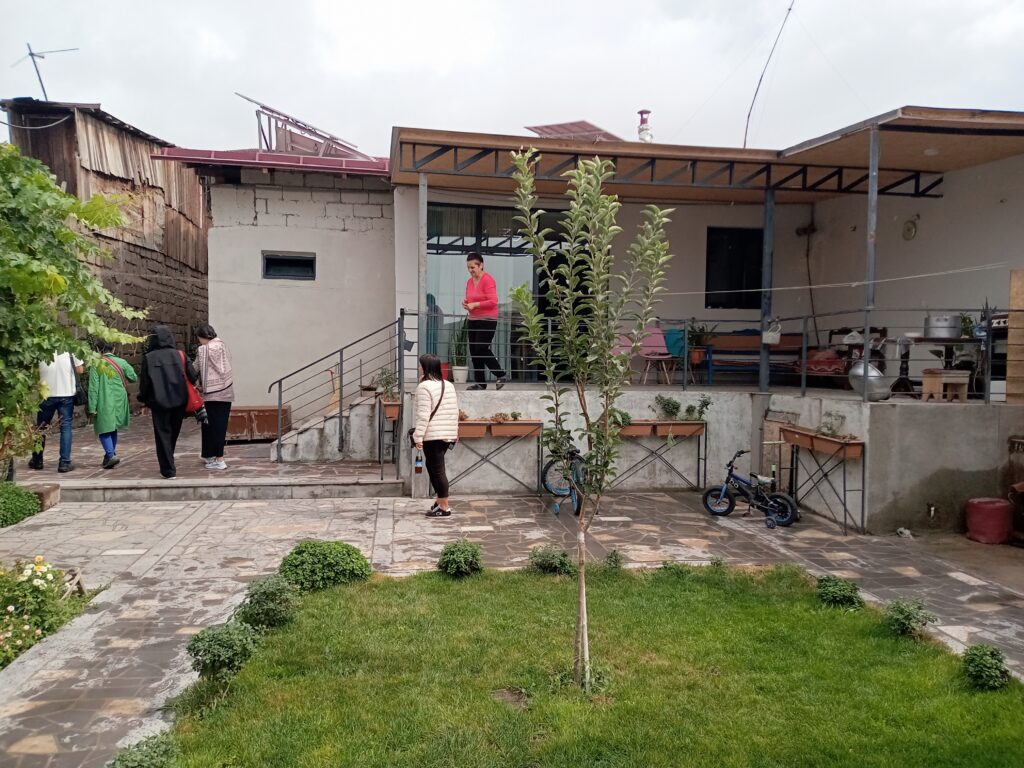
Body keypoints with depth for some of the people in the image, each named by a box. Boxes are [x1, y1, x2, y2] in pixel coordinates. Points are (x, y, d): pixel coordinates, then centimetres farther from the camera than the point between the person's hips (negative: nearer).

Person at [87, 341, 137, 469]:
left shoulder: (96, 365, -8)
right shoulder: (121, 362, -2)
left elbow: (93, 387, -9)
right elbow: (134, 378, 4)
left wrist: (92, 407, -6)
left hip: (104, 403, -4)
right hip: (119, 402, 4)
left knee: (104, 430, 2)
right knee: (113, 429, 19)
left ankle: (111, 455, -14)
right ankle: (110, 454, 28)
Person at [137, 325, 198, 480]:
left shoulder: (148, 358, -6)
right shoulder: (179, 355, -2)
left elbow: (144, 382, -4)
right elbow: (193, 376, -6)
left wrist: (143, 399, 13)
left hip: (159, 402, -2)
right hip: (179, 401, 2)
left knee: (163, 435, 5)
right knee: (174, 433, 18)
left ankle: (169, 470, 2)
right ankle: (168, 465, 33)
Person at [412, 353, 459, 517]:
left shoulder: (424, 387, -11)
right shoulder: (449, 386, 13)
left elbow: (423, 415, -17)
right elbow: (455, 411, 17)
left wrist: (418, 437, -16)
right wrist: (454, 431, 23)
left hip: (432, 435, -8)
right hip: (447, 434, 8)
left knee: (437, 470, -2)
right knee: (435, 468, 19)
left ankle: (444, 508, 2)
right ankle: (440, 501, 23)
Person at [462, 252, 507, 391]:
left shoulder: (487, 280, -11)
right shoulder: (469, 281, 12)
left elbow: (493, 301, -17)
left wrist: (475, 304, -19)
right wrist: (466, 303, 2)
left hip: (487, 320, -8)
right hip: (473, 320, 8)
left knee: (481, 349, -11)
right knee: (474, 351, 5)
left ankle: (500, 375, 7)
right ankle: (479, 383, 12)